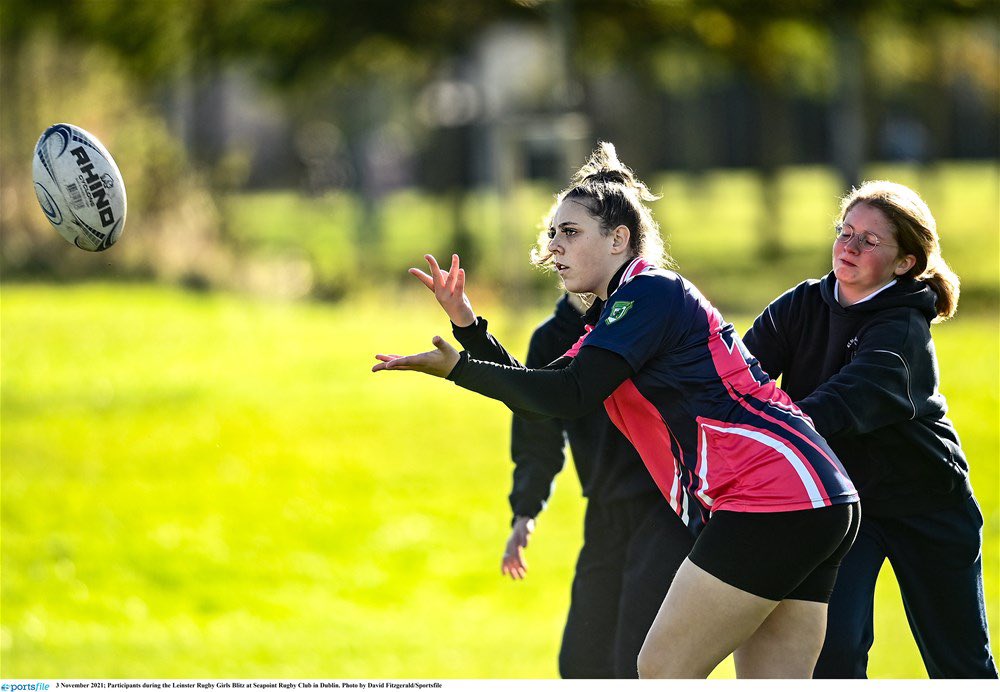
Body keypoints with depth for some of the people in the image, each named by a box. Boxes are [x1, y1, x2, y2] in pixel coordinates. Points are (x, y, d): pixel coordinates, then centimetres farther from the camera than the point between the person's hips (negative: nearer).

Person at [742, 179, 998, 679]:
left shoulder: (903, 329, -22)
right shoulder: (801, 307, -5)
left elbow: (853, 398, -40)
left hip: (924, 503, -3)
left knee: (958, 663, 8)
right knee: (833, 646, -16)